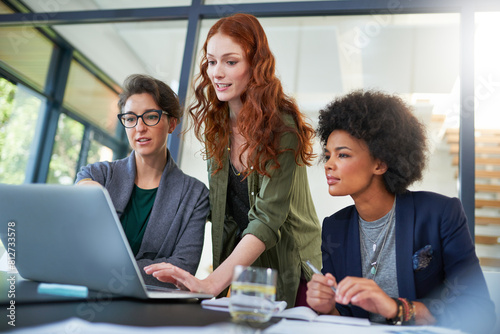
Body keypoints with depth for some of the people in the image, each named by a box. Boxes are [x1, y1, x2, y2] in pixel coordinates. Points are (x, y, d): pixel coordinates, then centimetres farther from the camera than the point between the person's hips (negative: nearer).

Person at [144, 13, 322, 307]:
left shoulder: (281, 125, -20)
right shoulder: (216, 126, 0)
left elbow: (269, 218, -27)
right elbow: (221, 210, 7)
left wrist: (213, 282, -38)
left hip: (288, 272, -5)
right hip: (237, 267, 5)